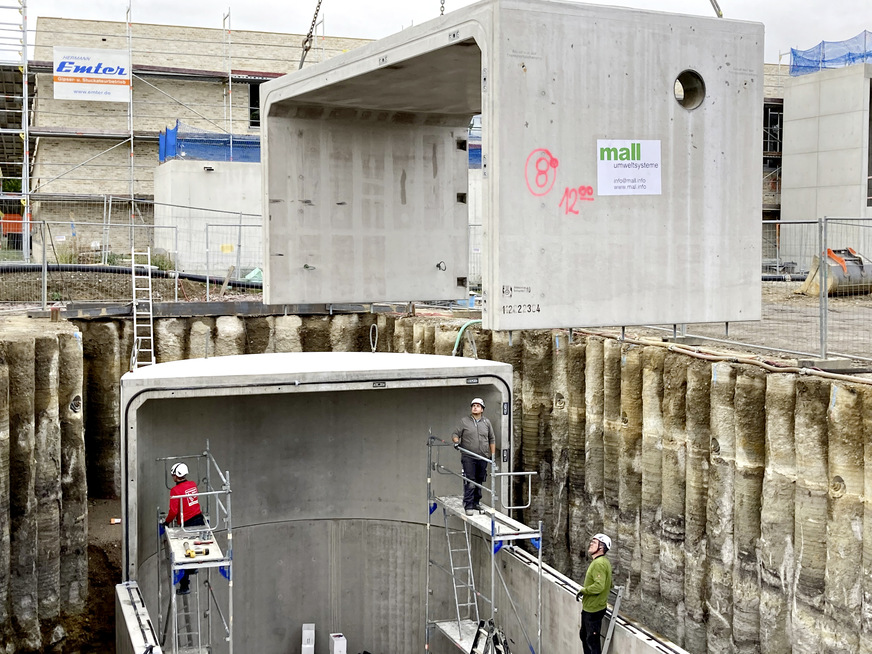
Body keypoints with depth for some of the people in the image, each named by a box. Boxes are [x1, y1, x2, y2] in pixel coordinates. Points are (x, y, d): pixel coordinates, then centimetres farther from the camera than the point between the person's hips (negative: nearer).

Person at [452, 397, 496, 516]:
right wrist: (456, 442, -18)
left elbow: (492, 440, 16)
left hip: (483, 458, 3)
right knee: (470, 483, -9)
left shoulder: (487, 422, 11)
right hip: (468, 458, -3)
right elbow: (455, 434, 5)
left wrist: (493, 455, 12)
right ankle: (468, 506, -7)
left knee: (479, 482, 10)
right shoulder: (464, 421, 3)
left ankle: (476, 502, 21)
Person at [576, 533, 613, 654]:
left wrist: (583, 590, -18)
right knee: (584, 636, 23)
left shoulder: (599, 563, -23)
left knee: (592, 641, 0)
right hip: (588, 608, 10)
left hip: (594, 610, -10)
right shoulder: (605, 562, 10)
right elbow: (609, 585, 19)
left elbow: (599, 586, -33)